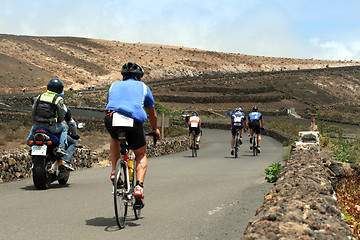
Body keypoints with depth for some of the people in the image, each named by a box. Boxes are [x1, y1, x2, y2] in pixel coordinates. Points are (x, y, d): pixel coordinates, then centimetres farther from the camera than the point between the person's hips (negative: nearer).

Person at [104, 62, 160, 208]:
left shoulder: (114, 85, 31)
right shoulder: (143, 87, 27)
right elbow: (152, 115, 35)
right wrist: (155, 129, 54)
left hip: (111, 119, 2)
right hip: (134, 122, -2)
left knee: (114, 139, 37)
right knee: (141, 155, 19)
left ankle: (114, 171, 24)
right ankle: (139, 188, 0)